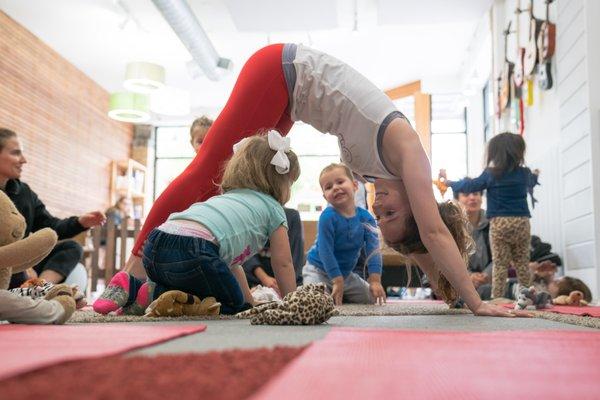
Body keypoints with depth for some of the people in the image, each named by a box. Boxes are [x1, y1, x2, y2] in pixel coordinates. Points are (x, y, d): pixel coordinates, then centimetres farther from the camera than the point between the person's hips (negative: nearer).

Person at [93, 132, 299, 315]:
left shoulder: (227, 197, 38)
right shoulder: (273, 208, 16)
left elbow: (231, 262, 42)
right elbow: (283, 264, 19)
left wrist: (250, 302, 45)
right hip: (192, 250, -8)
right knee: (233, 304, 10)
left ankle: (132, 287, 10)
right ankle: (156, 294, -4)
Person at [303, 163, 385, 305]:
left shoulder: (366, 217, -10)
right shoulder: (327, 217, -23)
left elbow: (373, 250, -12)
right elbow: (325, 251, -23)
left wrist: (375, 281, -22)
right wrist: (338, 282, -24)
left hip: (346, 272, 5)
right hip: (319, 270, -5)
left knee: (372, 298, 7)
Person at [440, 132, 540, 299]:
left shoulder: (491, 174, -2)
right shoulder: (525, 173, 9)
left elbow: (469, 186, 4)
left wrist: (449, 182, 18)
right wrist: (535, 175, 57)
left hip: (499, 223, -3)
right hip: (522, 222, 3)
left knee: (500, 264, -1)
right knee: (522, 263, 10)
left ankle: (496, 298, -3)